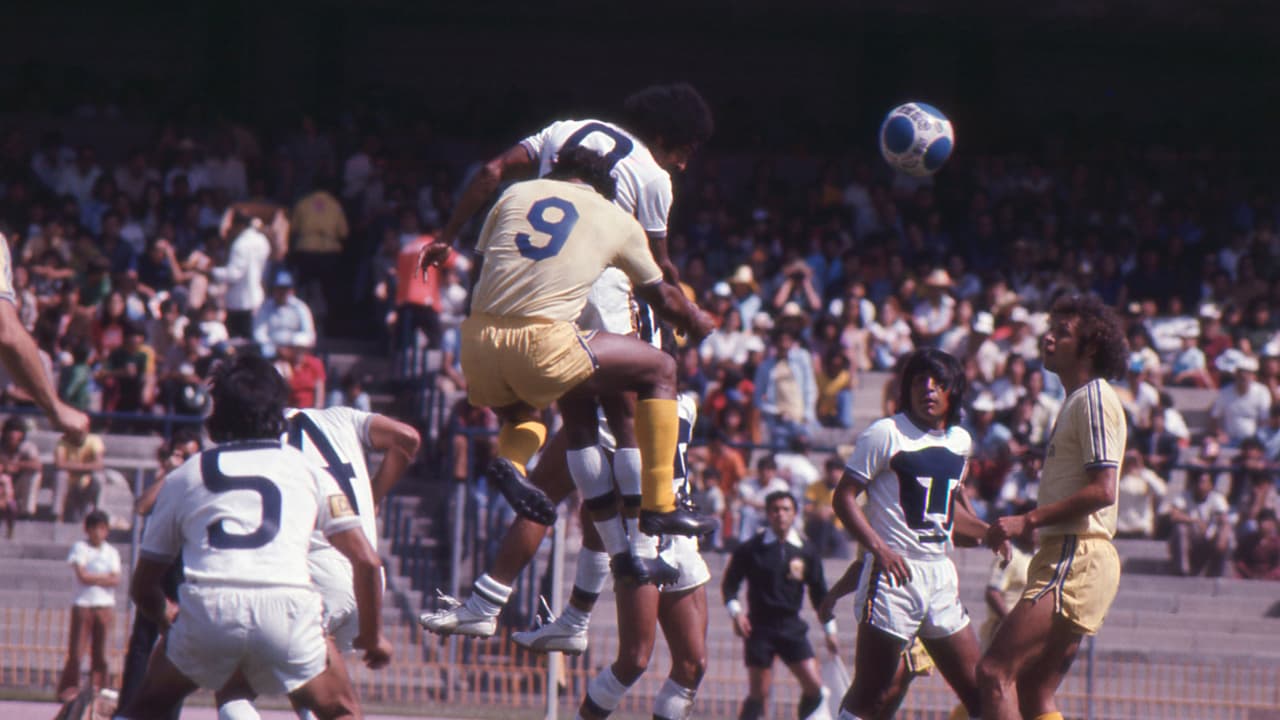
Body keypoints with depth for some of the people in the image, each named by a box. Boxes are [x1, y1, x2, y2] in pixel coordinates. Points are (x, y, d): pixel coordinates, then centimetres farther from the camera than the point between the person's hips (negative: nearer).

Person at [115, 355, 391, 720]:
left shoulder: (184, 475, 25)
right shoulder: (308, 470, 22)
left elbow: (143, 587, 30)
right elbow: (367, 561, 14)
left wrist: (170, 622, 51)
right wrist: (372, 635, 29)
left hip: (207, 607, 1)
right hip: (288, 607, -1)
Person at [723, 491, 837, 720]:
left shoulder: (806, 551, 3)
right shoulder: (751, 549, -4)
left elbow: (819, 592, 11)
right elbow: (729, 583, 5)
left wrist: (830, 631, 11)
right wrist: (736, 611, -10)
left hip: (792, 626, 2)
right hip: (759, 626, -2)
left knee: (815, 685, -9)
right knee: (759, 691, -3)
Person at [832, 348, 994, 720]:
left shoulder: (960, 441, 14)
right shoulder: (886, 433, -6)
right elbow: (844, 497, -9)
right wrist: (878, 547, -21)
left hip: (940, 574, 7)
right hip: (894, 572, -7)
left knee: (977, 688, 3)